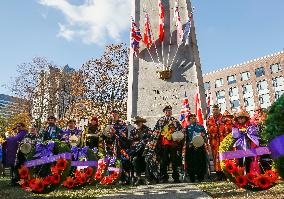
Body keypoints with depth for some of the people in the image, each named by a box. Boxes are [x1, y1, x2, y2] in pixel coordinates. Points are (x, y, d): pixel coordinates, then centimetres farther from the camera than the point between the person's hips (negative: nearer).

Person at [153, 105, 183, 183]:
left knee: (175, 161, 6)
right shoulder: (160, 120, 8)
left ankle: (176, 177, 15)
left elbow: (181, 131, 13)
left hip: (173, 144, 1)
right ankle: (164, 178, 13)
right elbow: (155, 131, 5)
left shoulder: (175, 121, 13)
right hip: (163, 144, -1)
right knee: (163, 161, 4)